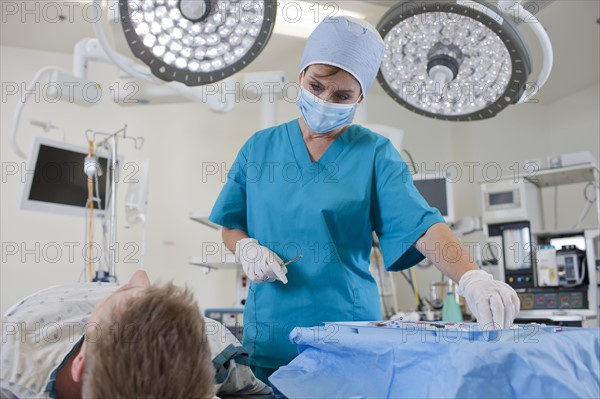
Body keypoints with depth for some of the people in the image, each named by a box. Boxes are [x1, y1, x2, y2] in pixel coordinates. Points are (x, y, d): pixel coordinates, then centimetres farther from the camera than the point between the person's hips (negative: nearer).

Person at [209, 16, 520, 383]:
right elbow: (232, 228, 11)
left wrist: (472, 278, -31)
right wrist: (246, 248, -11)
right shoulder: (260, 147, 5)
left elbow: (421, 225, -14)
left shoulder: (374, 154, -3)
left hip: (349, 332, -2)